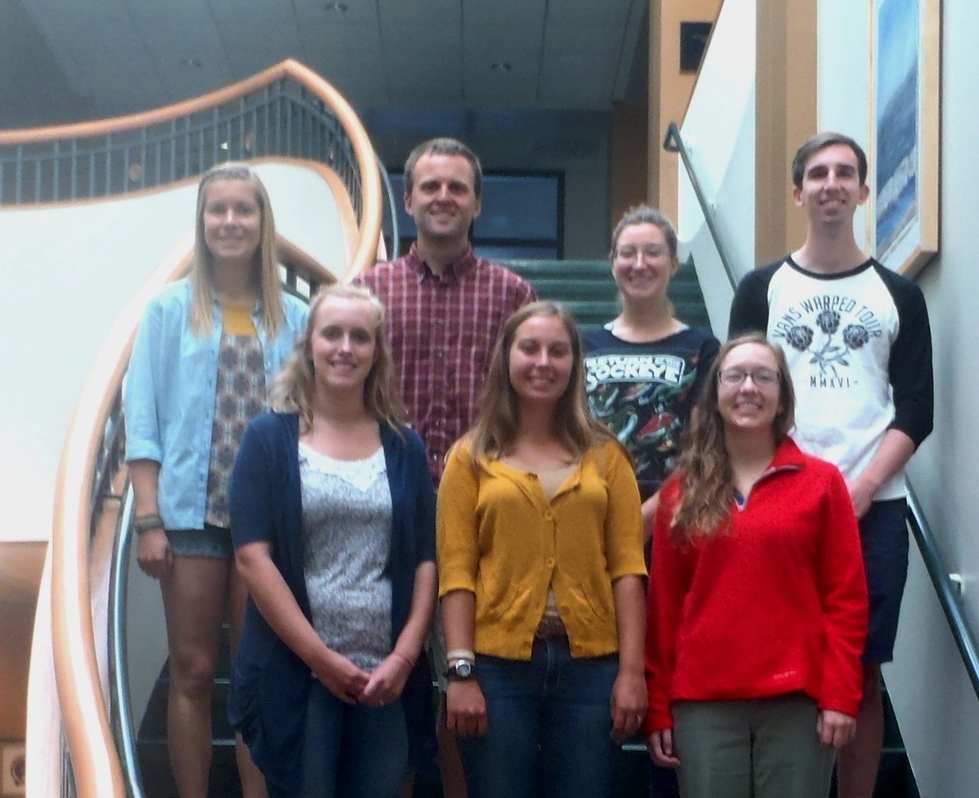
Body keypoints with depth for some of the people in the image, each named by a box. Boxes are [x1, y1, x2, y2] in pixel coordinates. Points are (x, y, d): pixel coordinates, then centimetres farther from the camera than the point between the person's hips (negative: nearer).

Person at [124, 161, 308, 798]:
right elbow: (142, 418, 0)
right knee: (193, 673, 5)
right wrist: (149, 521, -7)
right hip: (192, 513, -1)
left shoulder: (294, 319, 4)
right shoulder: (170, 310, 2)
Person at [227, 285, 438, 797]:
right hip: (295, 673, -3)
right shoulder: (270, 438, 1)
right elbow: (252, 558, -7)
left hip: (387, 677, 3)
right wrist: (320, 658, -12)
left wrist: (405, 655, -6)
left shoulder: (404, 447, 10)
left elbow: (425, 560, 7)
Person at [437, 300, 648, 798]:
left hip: (590, 662, 1)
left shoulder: (605, 454, 9)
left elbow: (627, 566, 4)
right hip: (499, 663, -1)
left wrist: (631, 670, -3)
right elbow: (456, 571, -1)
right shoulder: (472, 457, 5)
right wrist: (461, 671, -8)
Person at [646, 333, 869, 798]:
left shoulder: (822, 482, 5)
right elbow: (663, 606, 9)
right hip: (703, 704, 1)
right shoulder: (681, 491, 10)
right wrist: (657, 707, 5)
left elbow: (846, 599, 2)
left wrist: (840, 695, -6)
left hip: (797, 702, -1)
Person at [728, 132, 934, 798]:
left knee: (861, 673, 3)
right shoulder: (763, 290, 9)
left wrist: (861, 490, -10)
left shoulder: (899, 295, 9)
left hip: (873, 510, 0)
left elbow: (916, 412, 3)